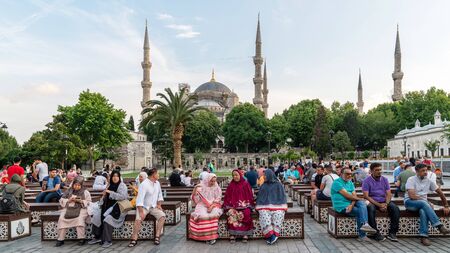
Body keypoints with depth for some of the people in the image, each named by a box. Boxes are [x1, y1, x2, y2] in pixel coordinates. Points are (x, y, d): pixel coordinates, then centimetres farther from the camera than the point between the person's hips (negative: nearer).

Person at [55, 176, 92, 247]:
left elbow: (88, 203, 3)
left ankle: (81, 238, -24)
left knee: (80, 218, -33)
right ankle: (60, 239, -18)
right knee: (62, 218, -26)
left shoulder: (85, 192, 10)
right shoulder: (68, 191, 16)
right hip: (68, 208, 3)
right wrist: (69, 200, -6)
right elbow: (61, 201, 12)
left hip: (80, 209, -2)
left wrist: (80, 201, -12)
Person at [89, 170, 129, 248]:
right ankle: (97, 237, 0)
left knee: (107, 218, -30)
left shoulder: (122, 185, -5)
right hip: (108, 206, 7)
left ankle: (108, 241, -20)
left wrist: (110, 192, -19)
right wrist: (104, 195, -3)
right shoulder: (110, 185, 15)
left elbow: (122, 196, -22)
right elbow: (106, 198, 21)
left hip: (118, 207, -7)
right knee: (96, 216, -13)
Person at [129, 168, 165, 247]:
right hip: (143, 207, -5)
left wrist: (159, 204, 2)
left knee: (162, 215, -19)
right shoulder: (144, 184, -18)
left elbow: (160, 195, 16)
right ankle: (134, 239, -18)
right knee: (138, 219, -29)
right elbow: (140, 199, -23)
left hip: (153, 207, 5)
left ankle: (157, 236, -15)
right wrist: (141, 212, -29)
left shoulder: (157, 183, 4)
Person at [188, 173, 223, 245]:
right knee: (202, 215, -33)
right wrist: (195, 188, -15)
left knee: (213, 214, -34)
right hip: (203, 206, 0)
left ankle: (212, 236, -27)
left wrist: (211, 207, -14)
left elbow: (217, 200, 3)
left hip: (213, 206, 0)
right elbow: (194, 198, 1)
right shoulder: (201, 187, 7)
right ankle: (206, 236, -22)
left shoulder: (217, 188, 9)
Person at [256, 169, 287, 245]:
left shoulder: (278, 185, 9)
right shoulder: (263, 186, 17)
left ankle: (274, 234, -29)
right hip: (265, 206, 1)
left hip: (277, 205, -1)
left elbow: (282, 196, 6)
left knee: (278, 215, -32)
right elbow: (259, 197, 16)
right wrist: (259, 206, 3)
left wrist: (282, 206, -5)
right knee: (264, 215, -30)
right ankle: (271, 235, -30)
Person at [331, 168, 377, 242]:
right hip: (342, 206, -7)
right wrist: (359, 199, -5)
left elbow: (354, 196, 2)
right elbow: (347, 195, -17)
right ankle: (362, 235, -20)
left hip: (350, 204, 7)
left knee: (362, 203, -22)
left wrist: (352, 205, -19)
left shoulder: (350, 183, 17)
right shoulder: (337, 182, -9)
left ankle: (365, 224, -34)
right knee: (360, 211, -21)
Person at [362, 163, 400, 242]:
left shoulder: (385, 180, 10)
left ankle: (392, 232, -13)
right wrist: (379, 205, -19)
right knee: (371, 209, -36)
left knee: (396, 209, -23)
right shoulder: (367, 181, -3)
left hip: (384, 201, 4)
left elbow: (389, 194, 4)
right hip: (372, 202, -4)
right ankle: (376, 233, -24)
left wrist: (386, 204, -16)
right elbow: (366, 196, -11)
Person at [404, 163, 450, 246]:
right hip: (410, 202, -3)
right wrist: (427, 202, -12)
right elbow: (412, 196, -16)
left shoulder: (428, 181, 9)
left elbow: (440, 192, 18)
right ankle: (439, 226, -38)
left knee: (423, 211, -34)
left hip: (423, 204, 3)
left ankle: (424, 236, -38)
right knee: (424, 203, -36)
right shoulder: (411, 180, -6)